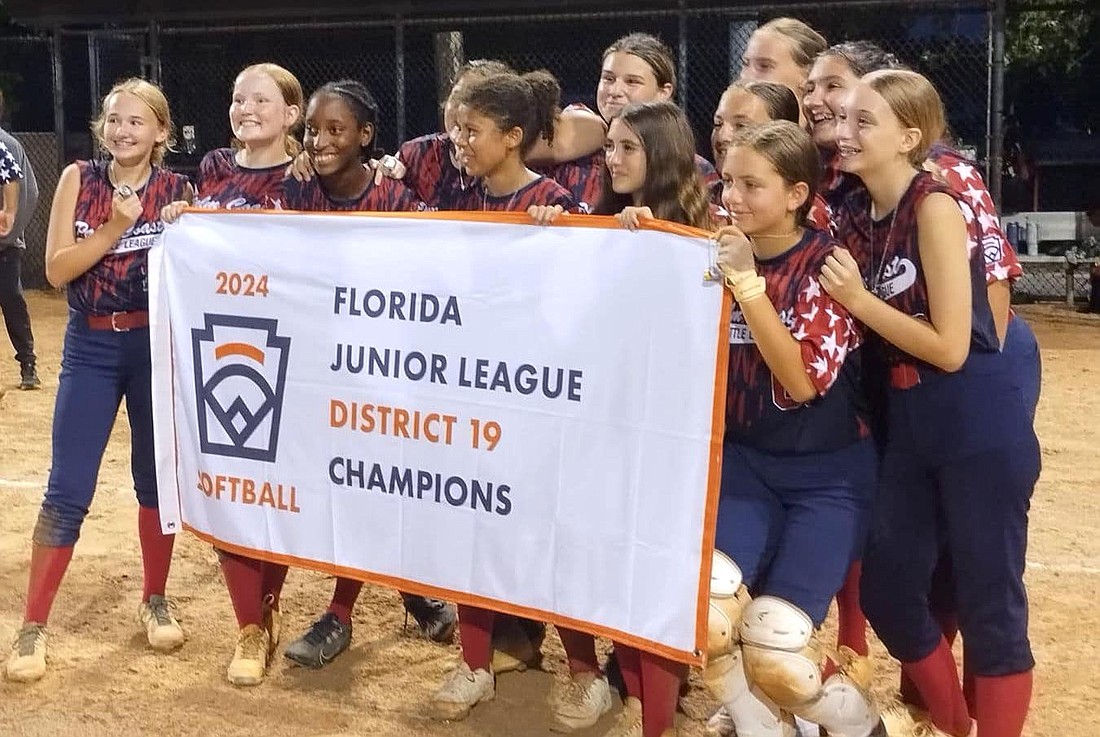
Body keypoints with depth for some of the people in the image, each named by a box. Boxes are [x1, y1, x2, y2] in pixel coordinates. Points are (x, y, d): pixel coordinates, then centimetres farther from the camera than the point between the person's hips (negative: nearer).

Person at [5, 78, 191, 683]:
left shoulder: (178, 191, 0)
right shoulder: (79, 179, 0)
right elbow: (57, 269, -6)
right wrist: (114, 228, -17)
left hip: (158, 346, 0)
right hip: (90, 348, 0)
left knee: (157, 479, 10)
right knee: (67, 490, -2)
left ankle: (154, 600, 29)